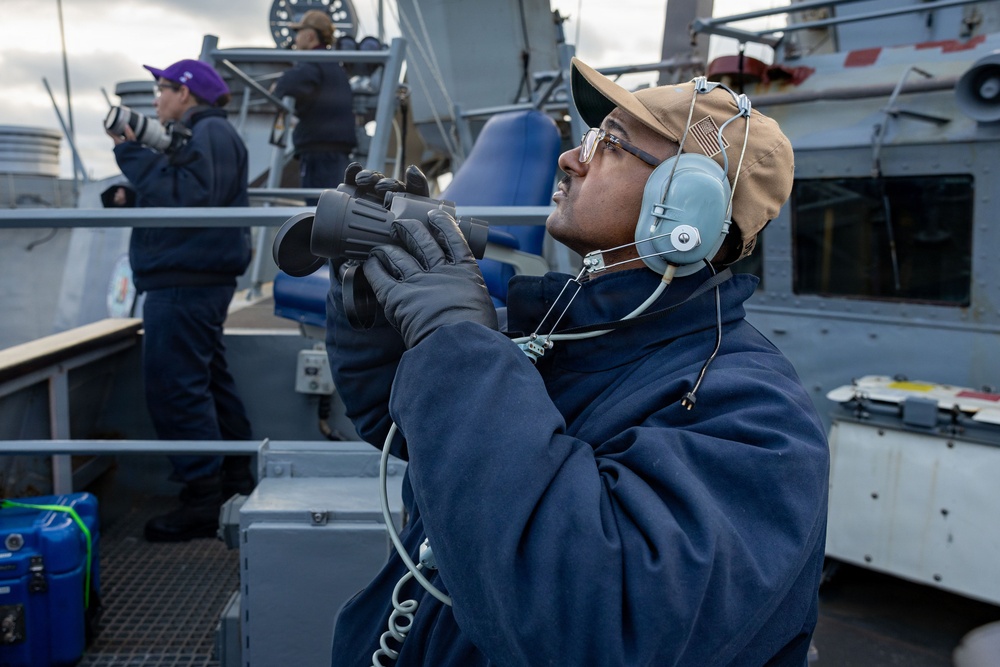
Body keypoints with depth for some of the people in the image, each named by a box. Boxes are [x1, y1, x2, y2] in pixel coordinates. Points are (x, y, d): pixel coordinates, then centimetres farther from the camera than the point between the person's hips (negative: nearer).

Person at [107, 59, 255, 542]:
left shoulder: (206, 133, -11)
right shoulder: (205, 134, 23)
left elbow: (185, 196, -23)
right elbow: (168, 190, 21)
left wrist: (132, 151, -17)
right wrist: (134, 151, 9)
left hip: (185, 284, -11)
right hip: (192, 279, 11)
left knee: (175, 388, -11)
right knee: (208, 380, 17)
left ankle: (202, 502, -7)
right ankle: (233, 479, 29)